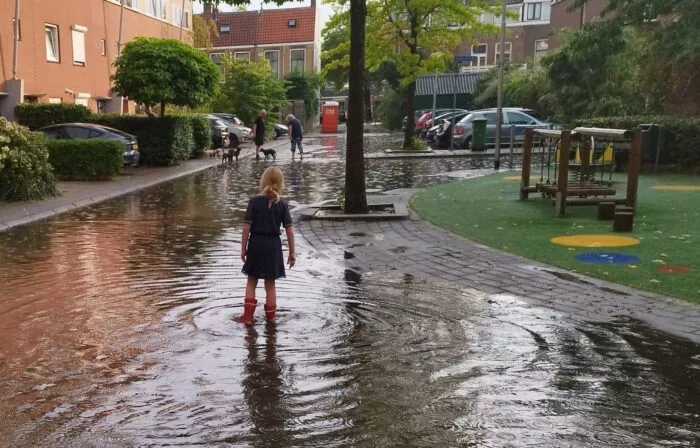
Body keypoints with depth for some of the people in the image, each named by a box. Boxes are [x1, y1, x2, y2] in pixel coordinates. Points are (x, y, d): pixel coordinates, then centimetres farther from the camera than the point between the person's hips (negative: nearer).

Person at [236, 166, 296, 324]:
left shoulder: (254, 201, -9)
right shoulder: (282, 205, -5)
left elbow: (246, 227, -10)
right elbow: (289, 231, -4)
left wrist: (243, 249, 0)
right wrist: (292, 253, 5)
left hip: (256, 245, -1)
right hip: (273, 246, 1)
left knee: (251, 281, 14)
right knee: (270, 283, 13)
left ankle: (248, 315, 12)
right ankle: (270, 316, 21)